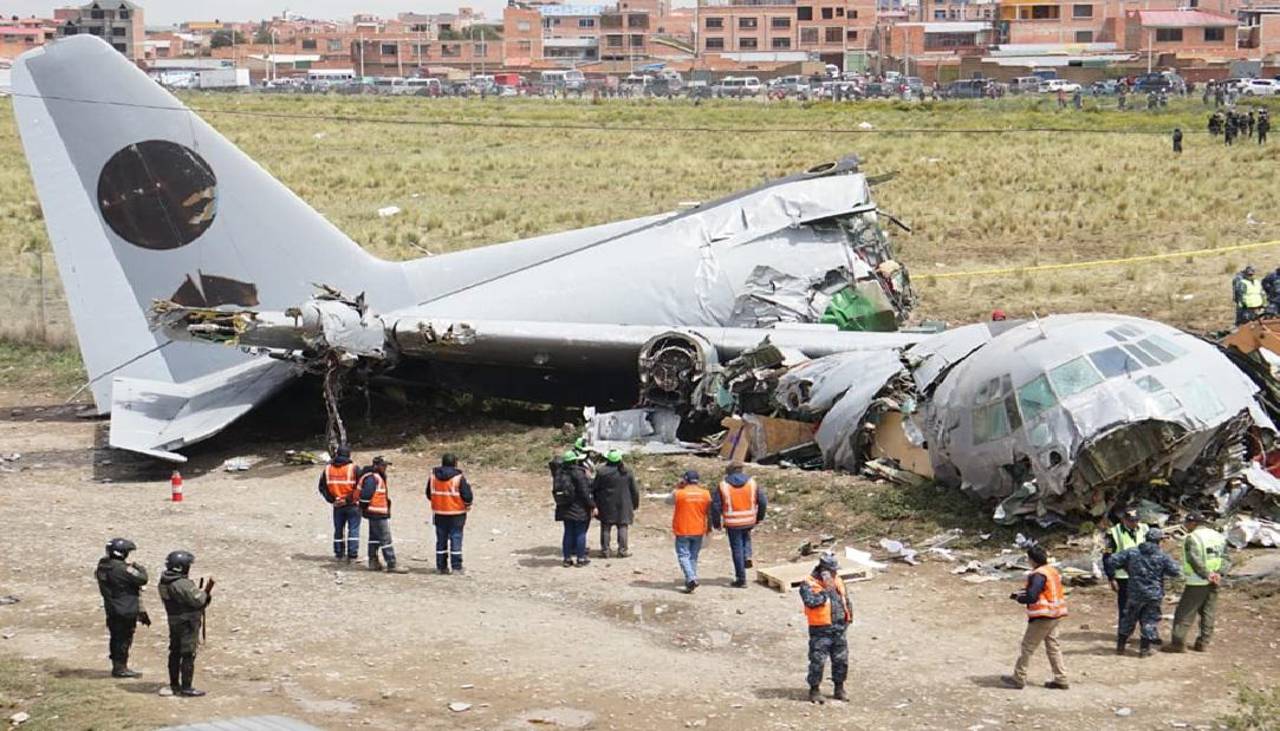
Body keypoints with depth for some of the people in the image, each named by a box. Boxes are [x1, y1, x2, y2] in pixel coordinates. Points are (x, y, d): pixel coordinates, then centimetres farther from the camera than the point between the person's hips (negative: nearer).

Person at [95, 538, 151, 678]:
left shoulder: (103, 566, 2)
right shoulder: (123, 569, -23)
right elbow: (142, 579, -19)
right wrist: (139, 568, -1)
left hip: (111, 609, 8)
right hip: (126, 611, -8)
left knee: (116, 637, 17)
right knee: (124, 639, 1)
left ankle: (117, 666, 25)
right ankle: (120, 668, 5)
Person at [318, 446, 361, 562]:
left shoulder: (328, 469, 3)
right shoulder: (353, 468, -11)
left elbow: (322, 487, 7)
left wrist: (331, 499, 6)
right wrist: (357, 499, -6)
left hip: (337, 506, 4)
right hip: (353, 505, -4)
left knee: (338, 530, 15)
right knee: (353, 530, 1)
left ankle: (338, 554, 20)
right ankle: (352, 555, -3)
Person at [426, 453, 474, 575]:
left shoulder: (433, 476, 1)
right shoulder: (459, 477, -14)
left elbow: (429, 495, 11)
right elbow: (467, 496, -13)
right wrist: (467, 504, 8)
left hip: (439, 513, 4)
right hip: (456, 514, -4)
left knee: (441, 539, 12)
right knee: (456, 538, 0)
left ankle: (441, 566, 14)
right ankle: (456, 567, -3)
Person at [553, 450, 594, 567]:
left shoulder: (559, 473, 4)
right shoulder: (578, 473, -16)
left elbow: (555, 490, 12)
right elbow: (584, 492, -17)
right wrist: (592, 505, -10)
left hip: (565, 509, 6)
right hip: (579, 509, -6)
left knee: (568, 533, 12)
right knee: (580, 533, 3)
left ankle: (567, 558, 14)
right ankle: (580, 558, 6)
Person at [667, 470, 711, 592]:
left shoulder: (678, 493, -12)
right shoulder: (705, 494, -2)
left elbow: (668, 501, 8)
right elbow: (709, 512, 6)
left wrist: (676, 488, 9)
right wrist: (709, 527, 17)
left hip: (683, 531, -4)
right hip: (698, 530, 4)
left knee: (683, 555, -1)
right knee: (693, 556, 15)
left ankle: (691, 579, -19)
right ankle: (690, 581, 19)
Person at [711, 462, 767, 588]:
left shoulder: (723, 485, -5)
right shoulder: (751, 483, 1)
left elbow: (715, 505, -6)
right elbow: (763, 501, 3)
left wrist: (716, 522, 5)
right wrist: (759, 516, 18)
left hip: (733, 523, -2)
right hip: (749, 521, 3)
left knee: (737, 549, 5)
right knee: (746, 537, 34)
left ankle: (741, 578, 7)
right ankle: (747, 556, 10)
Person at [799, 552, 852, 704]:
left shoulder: (838, 581, 11)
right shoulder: (809, 583, -10)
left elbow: (846, 601, 20)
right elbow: (810, 601, -25)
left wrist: (848, 618, 11)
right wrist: (826, 590, -22)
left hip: (839, 629, 6)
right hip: (820, 630, -6)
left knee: (841, 660, 10)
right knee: (817, 661, -4)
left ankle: (839, 689, 23)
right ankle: (814, 689, 8)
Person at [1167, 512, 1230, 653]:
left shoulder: (1193, 538, -12)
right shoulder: (1218, 537, 12)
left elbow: (1196, 561, -22)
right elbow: (1226, 558, 9)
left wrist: (1206, 575, -16)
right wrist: (1219, 573, -2)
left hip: (1197, 582, -7)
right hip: (1213, 583, 7)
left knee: (1184, 613, -2)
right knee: (1208, 613, 14)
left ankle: (1178, 643, -3)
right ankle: (1203, 643, 17)